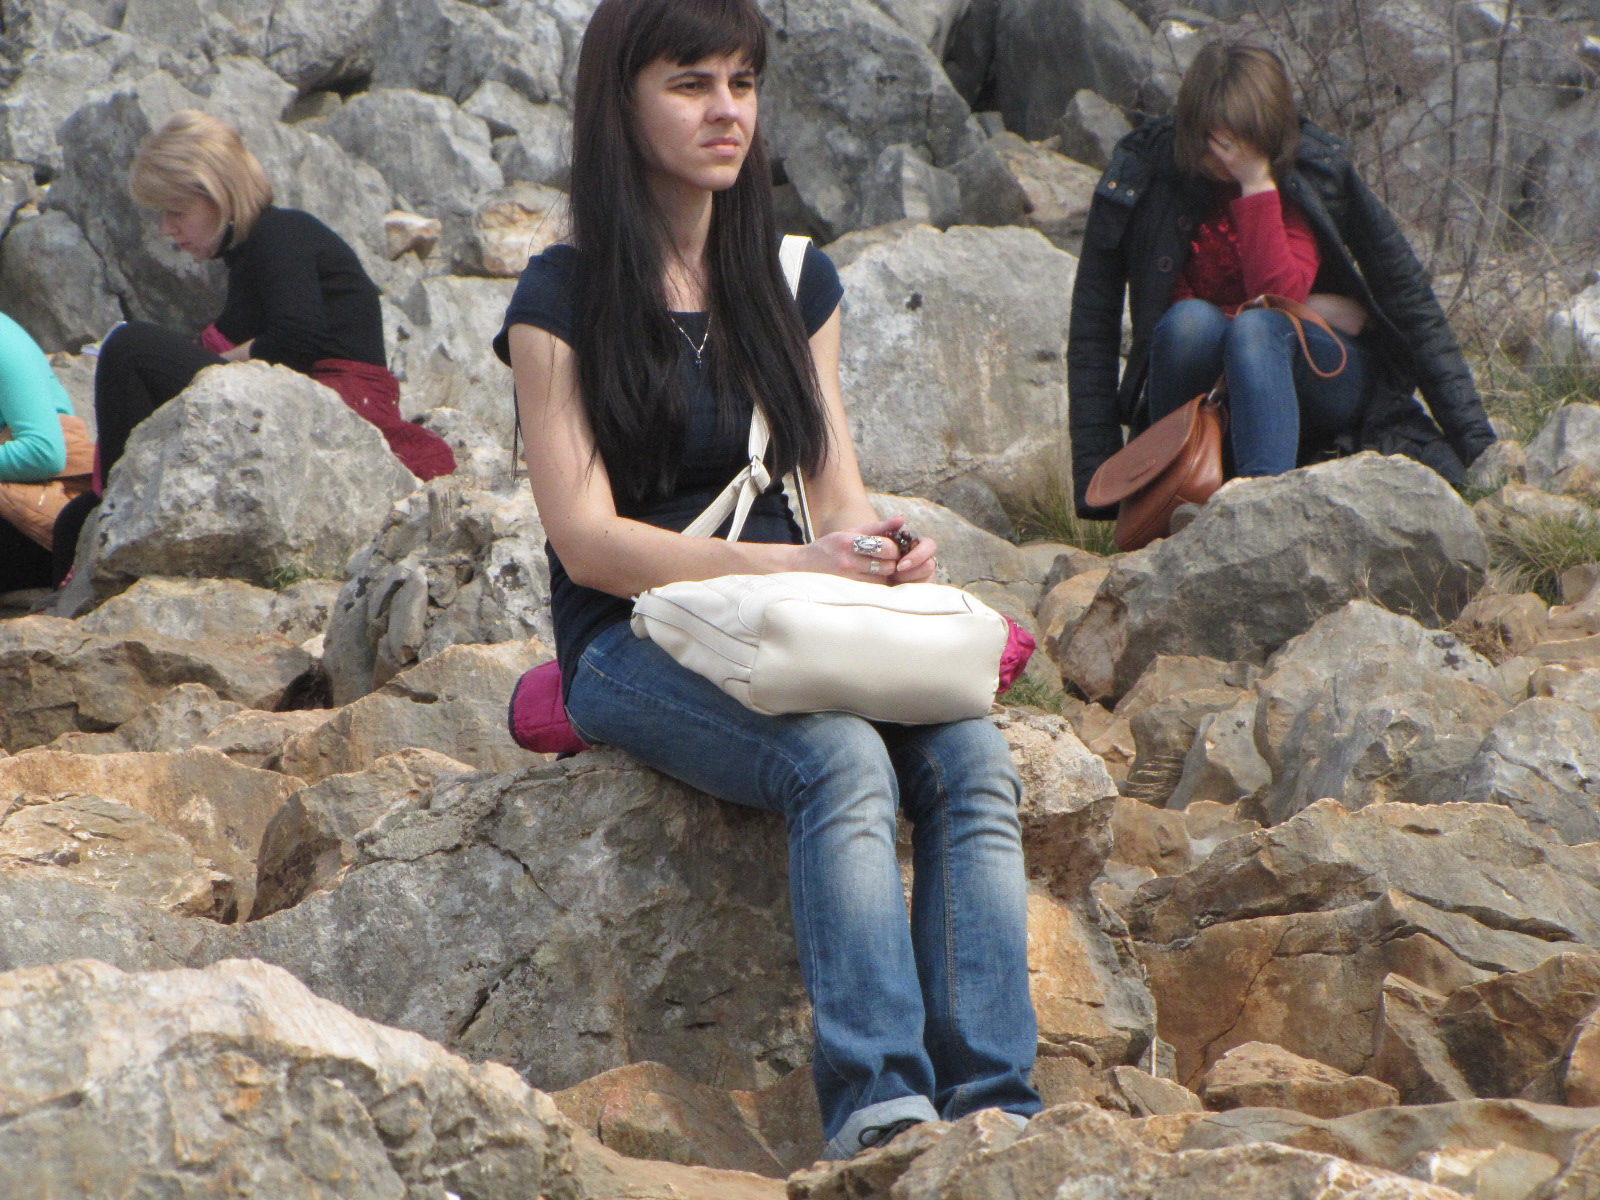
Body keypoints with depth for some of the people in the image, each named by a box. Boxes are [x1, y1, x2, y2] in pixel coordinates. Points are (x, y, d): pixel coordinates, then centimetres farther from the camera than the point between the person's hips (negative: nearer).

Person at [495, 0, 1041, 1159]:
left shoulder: (800, 284, 16)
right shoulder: (563, 301, -1)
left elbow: (837, 490, 13)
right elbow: (587, 540, -9)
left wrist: (881, 546, -13)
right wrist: (793, 564, -20)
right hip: (635, 643, -5)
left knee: (973, 760, -26)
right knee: (844, 762, -34)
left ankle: (994, 1106, -35)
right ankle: (878, 1104, -43)